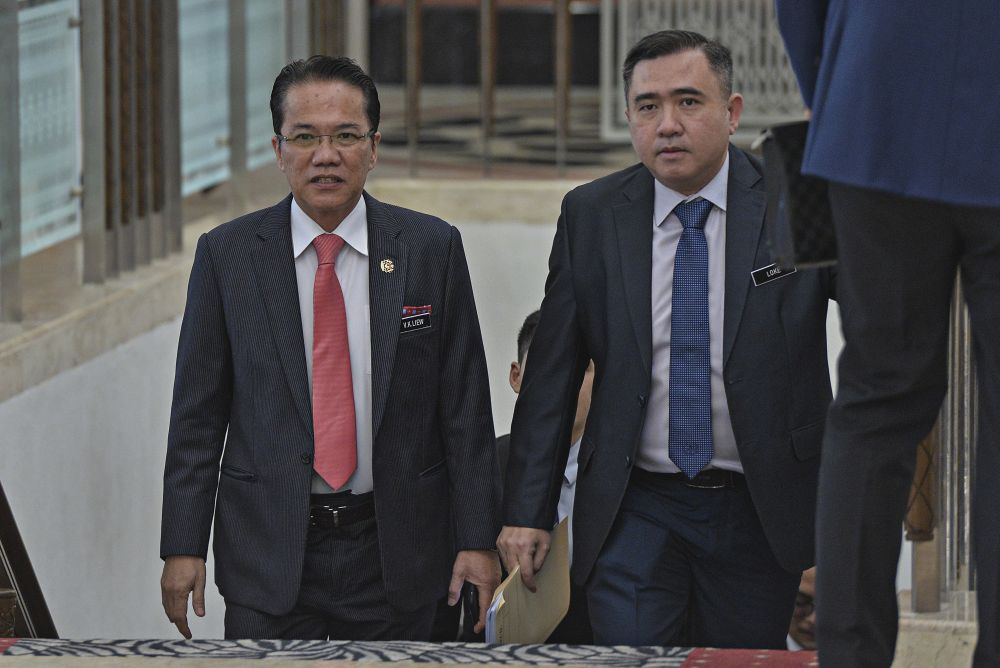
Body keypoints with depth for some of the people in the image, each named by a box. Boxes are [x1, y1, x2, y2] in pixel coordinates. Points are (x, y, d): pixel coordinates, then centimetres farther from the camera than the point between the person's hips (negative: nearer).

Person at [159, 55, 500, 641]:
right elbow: (198, 414, 2)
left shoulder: (432, 248, 0)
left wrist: (477, 539, -2)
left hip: (395, 551, 0)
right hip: (269, 557, 0)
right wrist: (184, 547, -3)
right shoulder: (227, 256, 0)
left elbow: (465, 407, 1)